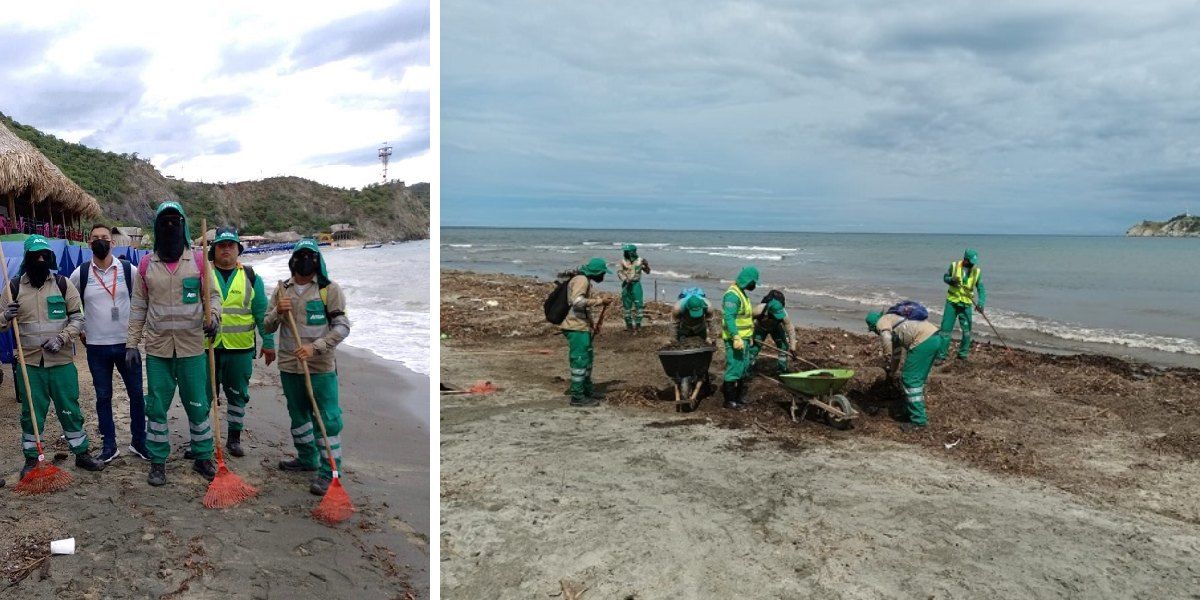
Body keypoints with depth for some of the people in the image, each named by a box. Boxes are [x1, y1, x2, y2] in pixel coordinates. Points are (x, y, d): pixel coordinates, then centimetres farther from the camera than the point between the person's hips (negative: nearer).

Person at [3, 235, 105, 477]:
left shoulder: (62, 284, 0)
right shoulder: (14, 287, 1)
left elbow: (77, 318, 2)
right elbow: (4, 324, 7)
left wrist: (61, 338, -12)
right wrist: (7, 316, -17)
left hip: (62, 360, 0)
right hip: (29, 362, 0)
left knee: (70, 409, 7)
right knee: (31, 412, 8)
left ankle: (82, 453, 18)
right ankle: (31, 459, 21)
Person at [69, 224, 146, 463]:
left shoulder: (129, 270, -3)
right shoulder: (80, 274, -2)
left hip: (127, 343, 0)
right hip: (96, 347, 0)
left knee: (137, 394, 4)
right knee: (103, 397, 8)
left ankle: (139, 442, 17)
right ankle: (109, 445, 19)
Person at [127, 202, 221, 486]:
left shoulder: (197, 260, -1)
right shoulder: (147, 264, 3)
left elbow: (213, 294, 5)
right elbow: (138, 307, 7)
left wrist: (214, 316, -16)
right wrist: (132, 343, 4)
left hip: (192, 346, -1)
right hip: (157, 348, 1)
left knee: (197, 405, 6)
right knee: (157, 407, 8)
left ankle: (203, 457, 21)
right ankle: (158, 462, 21)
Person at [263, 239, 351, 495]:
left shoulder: (329, 289, -5)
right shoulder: (282, 289, 7)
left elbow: (342, 327, -10)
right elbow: (267, 327, 10)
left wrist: (315, 347, -21)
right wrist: (277, 312, -12)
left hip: (321, 366, -5)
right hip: (289, 365, 5)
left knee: (328, 418, -6)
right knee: (298, 415, 19)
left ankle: (329, 471, 0)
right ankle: (307, 459, 36)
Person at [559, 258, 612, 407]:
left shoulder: (585, 281, 19)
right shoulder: (581, 280, -14)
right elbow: (577, 301, -29)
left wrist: (591, 322, 19)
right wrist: (600, 301, -24)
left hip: (582, 326, 11)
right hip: (576, 328, -11)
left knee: (588, 358, 20)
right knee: (580, 360, -7)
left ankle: (588, 390, 34)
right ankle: (577, 397, -1)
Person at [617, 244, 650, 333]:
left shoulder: (639, 260, -2)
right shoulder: (623, 261, 2)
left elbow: (647, 271, 5)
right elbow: (619, 272, 1)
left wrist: (646, 264, -14)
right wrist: (625, 280, -14)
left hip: (636, 285, -2)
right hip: (626, 285, 2)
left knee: (638, 304, -5)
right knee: (626, 305, 6)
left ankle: (638, 324, 2)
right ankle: (629, 324, 17)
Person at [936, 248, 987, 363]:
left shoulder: (977, 272, -3)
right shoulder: (954, 266, -6)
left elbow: (981, 289, -3)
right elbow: (945, 277, 7)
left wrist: (981, 303, -18)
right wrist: (951, 280, -16)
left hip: (966, 304, 1)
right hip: (952, 302, -1)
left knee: (967, 330, 3)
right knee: (946, 329, -2)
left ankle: (963, 354, 20)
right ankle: (941, 355, 4)